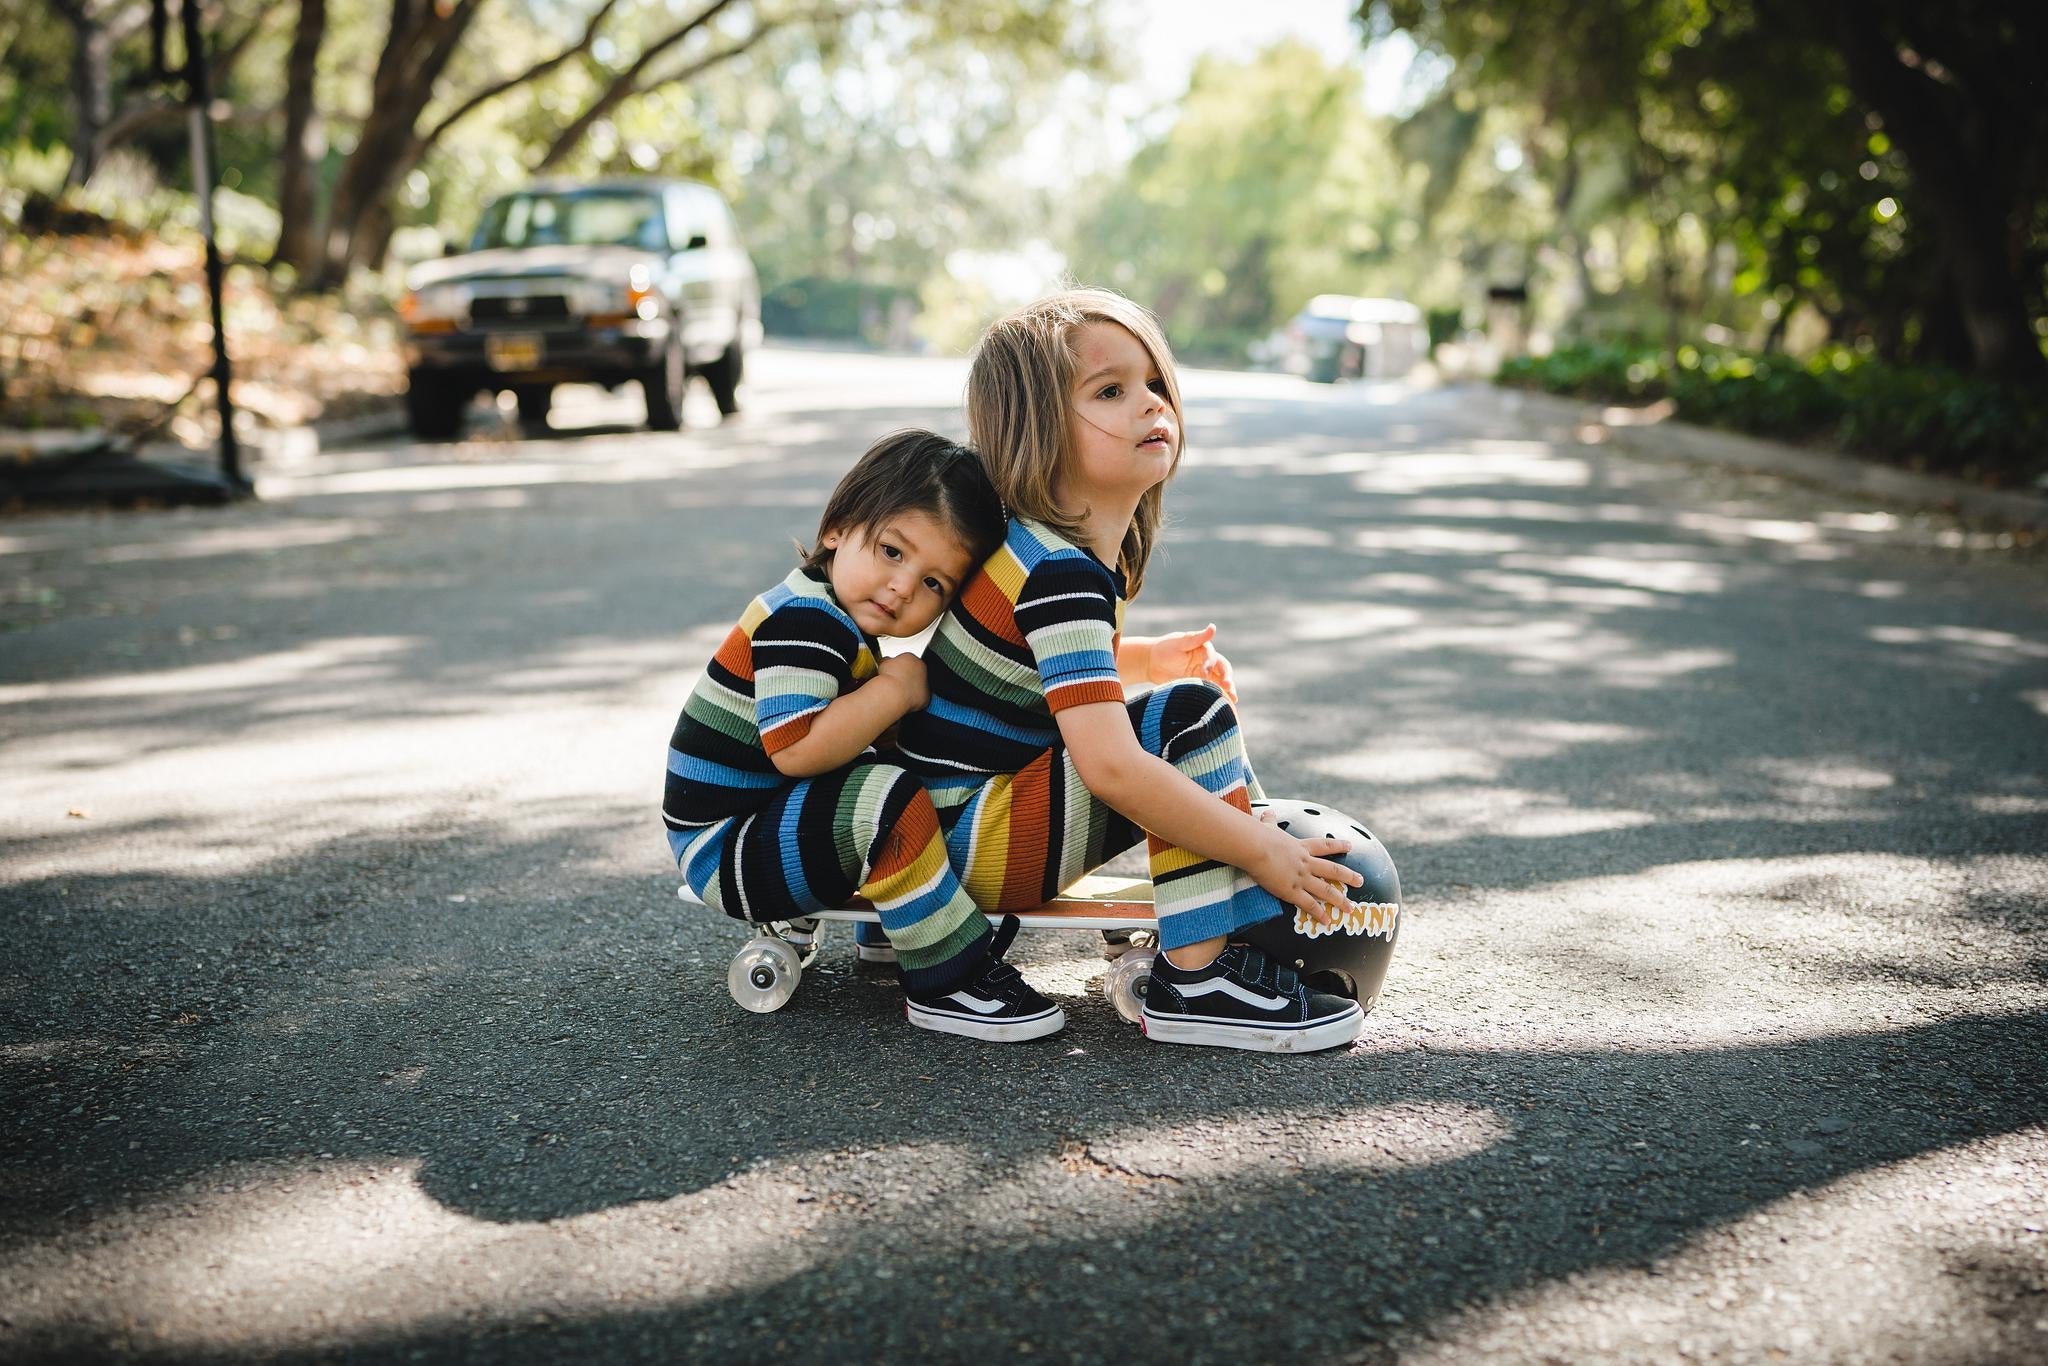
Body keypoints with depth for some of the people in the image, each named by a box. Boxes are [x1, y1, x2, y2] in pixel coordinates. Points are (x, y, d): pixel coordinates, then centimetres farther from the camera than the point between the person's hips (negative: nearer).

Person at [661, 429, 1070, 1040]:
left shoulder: (843, 621, 9)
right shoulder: (804, 621, -22)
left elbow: (843, 739, 17)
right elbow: (795, 749, -34)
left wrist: (894, 690, -1)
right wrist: (895, 690, -23)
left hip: (772, 825, 11)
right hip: (724, 849, -11)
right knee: (890, 800, -30)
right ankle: (949, 983, -19)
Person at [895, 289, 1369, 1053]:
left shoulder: (1083, 545, 4)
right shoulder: (1060, 573, -25)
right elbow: (1111, 768, -32)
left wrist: (1151, 659, 8)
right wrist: (1263, 852, -26)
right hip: (967, 838, -10)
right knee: (1189, 716, -20)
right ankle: (1199, 985, -17)